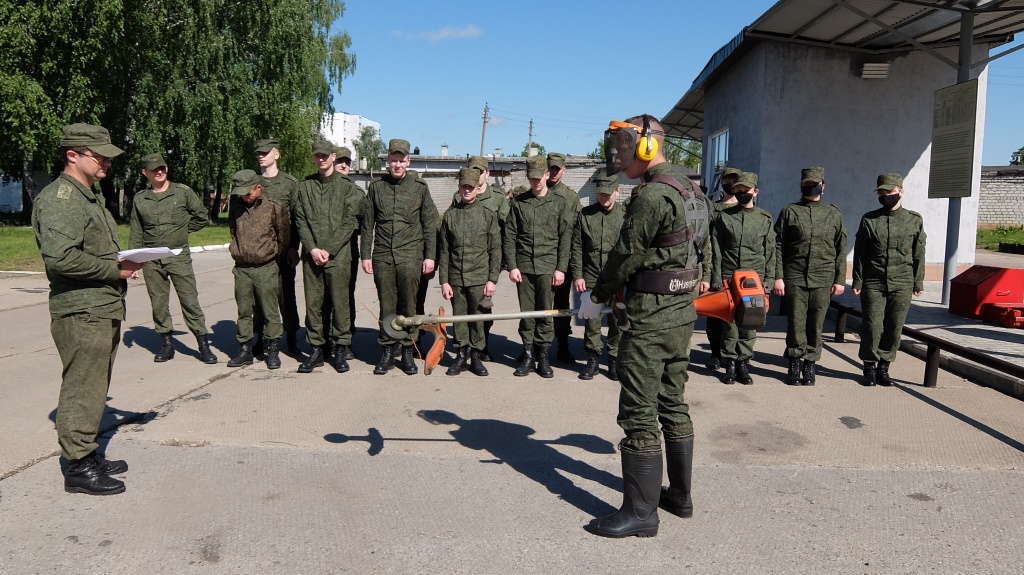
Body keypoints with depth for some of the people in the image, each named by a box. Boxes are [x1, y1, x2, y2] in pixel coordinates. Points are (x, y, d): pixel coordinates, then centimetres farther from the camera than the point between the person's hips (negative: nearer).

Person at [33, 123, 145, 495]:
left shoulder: (89, 196, 20)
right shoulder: (59, 198, -13)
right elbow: (61, 257, -26)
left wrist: (123, 263, 10)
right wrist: (115, 269, -18)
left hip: (104, 309, 10)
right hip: (81, 313, -10)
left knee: (94, 388, 16)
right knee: (82, 389, -3)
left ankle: (88, 454, 28)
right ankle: (78, 466, 7)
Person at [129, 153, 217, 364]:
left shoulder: (183, 192, 1)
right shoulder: (140, 199, 8)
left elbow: (202, 218, 8)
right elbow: (135, 233, 12)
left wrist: (182, 229, 6)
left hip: (179, 256, -3)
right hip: (151, 260, 3)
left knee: (190, 301, -4)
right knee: (158, 304, 7)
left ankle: (203, 344, 2)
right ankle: (166, 343, 18)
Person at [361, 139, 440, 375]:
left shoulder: (419, 187, 5)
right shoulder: (376, 187, 8)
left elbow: (430, 224, 6)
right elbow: (367, 224, 12)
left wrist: (430, 256, 0)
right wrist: (366, 255, 6)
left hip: (411, 256, -1)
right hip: (383, 256, 1)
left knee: (409, 307, 2)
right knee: (386, 307, 4)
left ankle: (407, 351, 13)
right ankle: (387, 351, 15)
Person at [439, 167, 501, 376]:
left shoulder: (488, 215, 2)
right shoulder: (450, 215, 7)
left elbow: (495, 250, 2)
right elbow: (444, 251, 8)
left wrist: (493, 279, -3)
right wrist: (444, 280, 3)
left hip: (479, 278, -2)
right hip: (456, 278, 2)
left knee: (479, 318, 2)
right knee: (459, 317, 7)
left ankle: (476, 356, 14)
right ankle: (462, 355, 19)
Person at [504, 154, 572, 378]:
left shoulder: (558, 203, 5)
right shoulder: (518, 202, 7)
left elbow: (565, 238, 3)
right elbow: (510, 236, 5)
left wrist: (561, 268, -3)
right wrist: (512, 265, -3)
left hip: (548, 267, -1)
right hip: (524, 266, 1)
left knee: (546, 312, 3)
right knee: (526, 312, 4)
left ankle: (543, 355, 13)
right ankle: (528, 354, 14)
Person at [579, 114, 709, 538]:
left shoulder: (652, 195, -18)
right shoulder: (689, 189, 13)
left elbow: (626, 255, -14)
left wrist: (597, 297, 0)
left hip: (652, 314, -10)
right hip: (683, 308, 10)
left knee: (639, 412, -4)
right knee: (672, 403, 17)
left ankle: (641, 512, 4)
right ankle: (679, 495, 28)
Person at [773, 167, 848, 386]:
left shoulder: (834, 214, 11)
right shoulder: (790, 212, 6)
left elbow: (841, 249, 11)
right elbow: (778, 246, 2)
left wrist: (840, 279, 5)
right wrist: (778, 277, -5)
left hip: (823, 279, 1)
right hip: (794, 278, -1)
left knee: (816, 325, 4)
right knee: (796, 323, 1)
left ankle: (809, 365, 14)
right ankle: (795, 363, 13)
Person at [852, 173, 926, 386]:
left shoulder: (914, 220, 6)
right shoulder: (869, 220, 4)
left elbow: (919, 255, 8)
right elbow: (859, 253, 4)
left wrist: (918, 283, 5)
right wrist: (858, 281, -1)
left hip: (902, 284, 1)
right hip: (873, 283, -1)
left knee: (894, 328, 3)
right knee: (872, 326, -3)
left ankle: (883, 367, 16)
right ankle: (870, 367, 11)